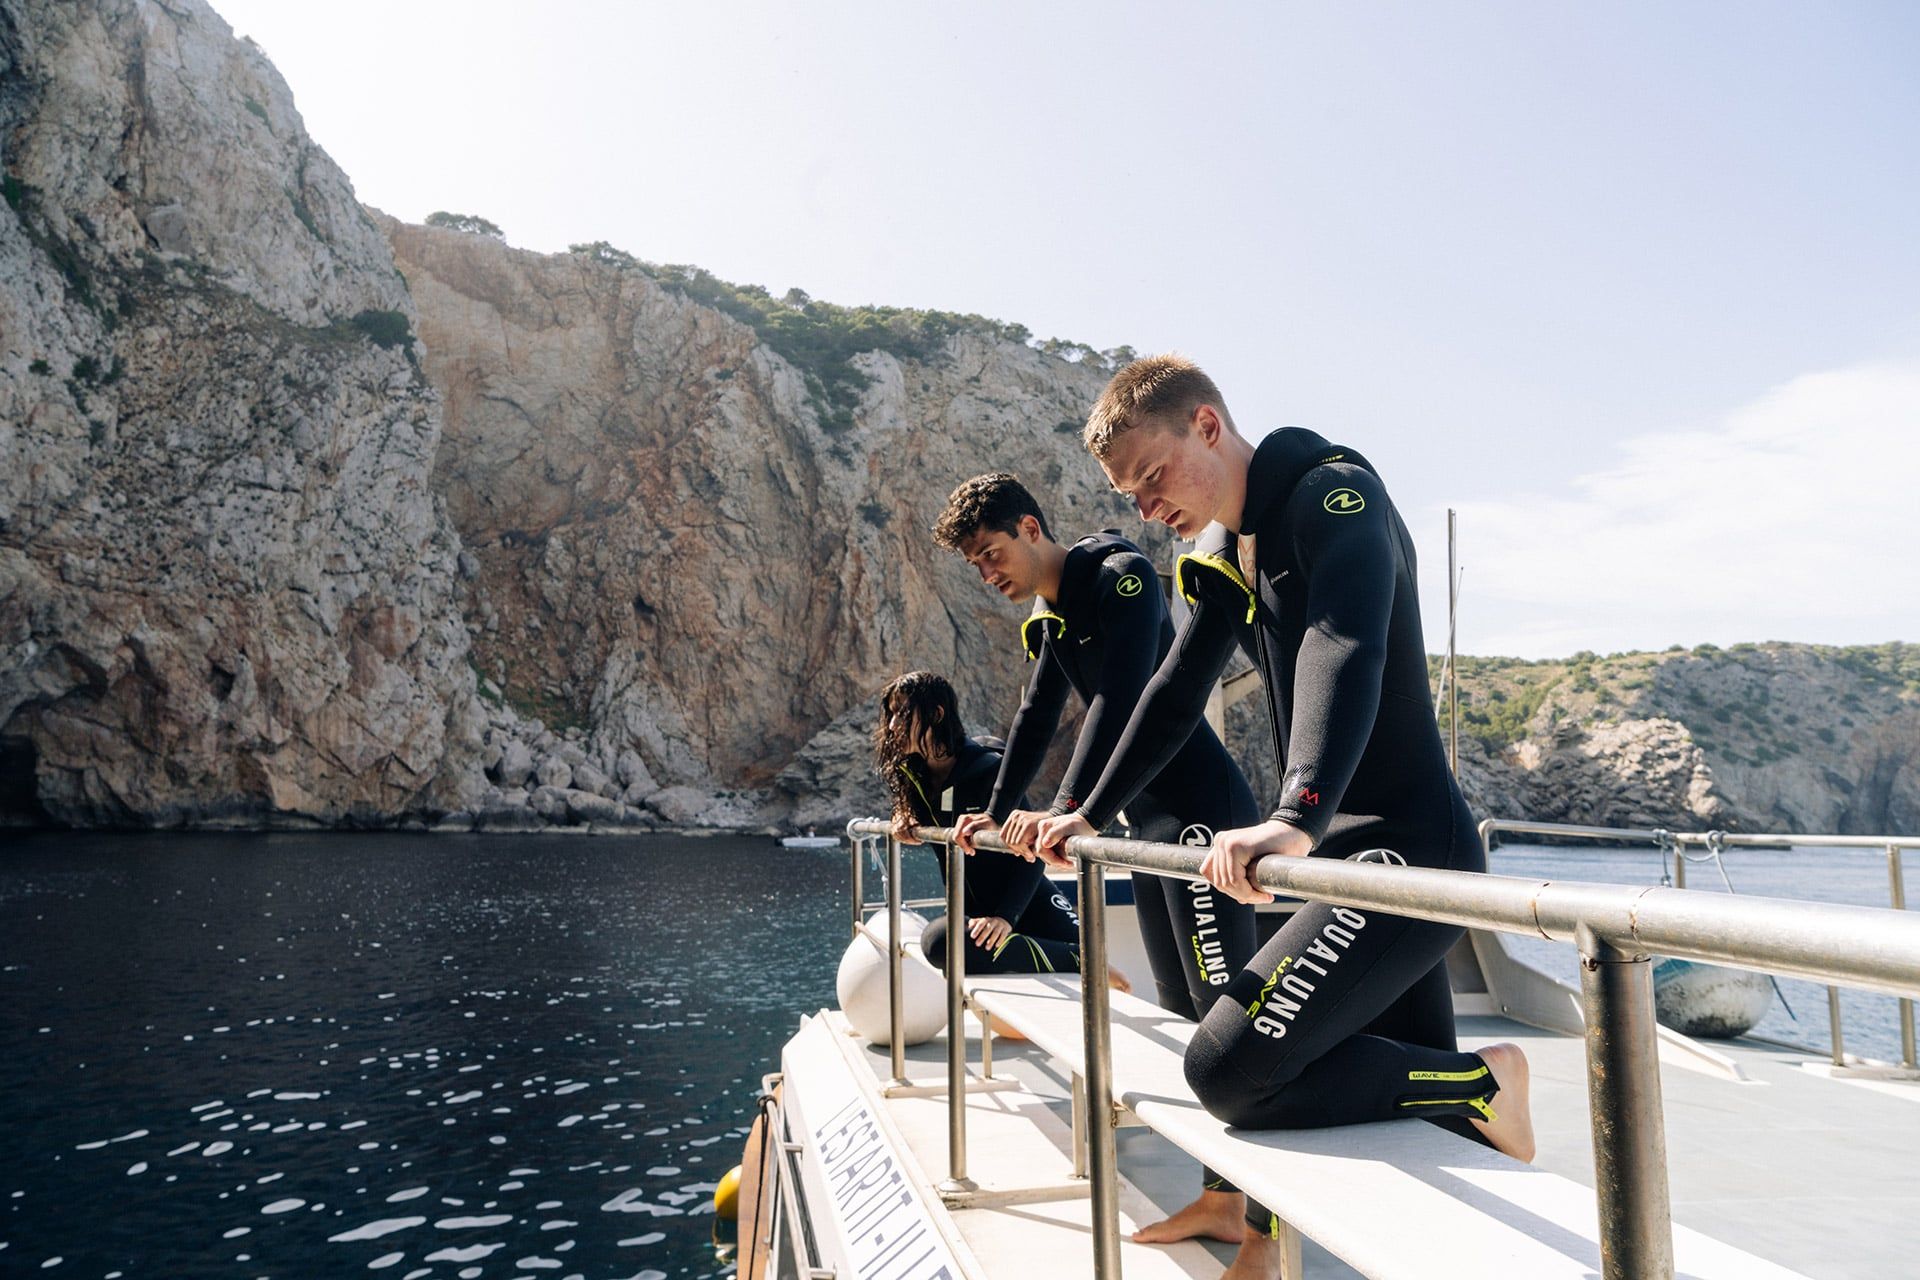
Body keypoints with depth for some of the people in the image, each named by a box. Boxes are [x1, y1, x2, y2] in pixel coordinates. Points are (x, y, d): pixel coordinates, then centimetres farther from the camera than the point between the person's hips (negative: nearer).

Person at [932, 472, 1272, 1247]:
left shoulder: (1121, 575, -14)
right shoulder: (1044, 619, 14)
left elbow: (1120, 697, -27)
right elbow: (1037, 718, 24)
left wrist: (1065, 807, -34)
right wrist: (996, 811, 26)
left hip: (1202, 810, -9)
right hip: (1148, 820, 9)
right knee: (1182, 1012, 9)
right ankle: (1219, 1198, 15)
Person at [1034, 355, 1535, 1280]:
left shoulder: (1335, 493, -14)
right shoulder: (1226, 555, 13)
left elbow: (1344, 650, -33)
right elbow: (1175, 694, 21)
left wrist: (1297, 818, -47)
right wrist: (1091, 815, 23)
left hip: (1408, 848, -9)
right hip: (1345, 853, 10)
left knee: (1229, 1067, -17)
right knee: (1409, 1078, 15)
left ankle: (1479, 1083, -2)